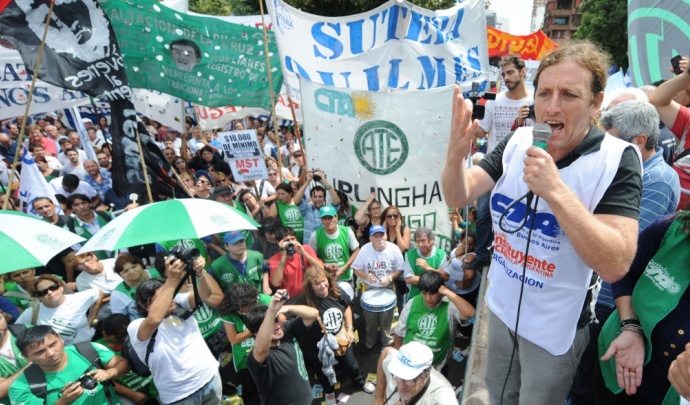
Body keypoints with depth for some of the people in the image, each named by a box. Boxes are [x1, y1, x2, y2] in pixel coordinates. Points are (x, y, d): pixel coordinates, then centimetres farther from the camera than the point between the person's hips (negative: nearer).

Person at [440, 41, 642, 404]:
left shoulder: (617, 159, -21)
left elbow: (615, 265, -29)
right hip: (500, 305, 4)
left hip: (554, 327, -4)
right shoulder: (518, 141, -9)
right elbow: (457, 197, -12)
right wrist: (457, 151, -32)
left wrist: (556, 190, -38)